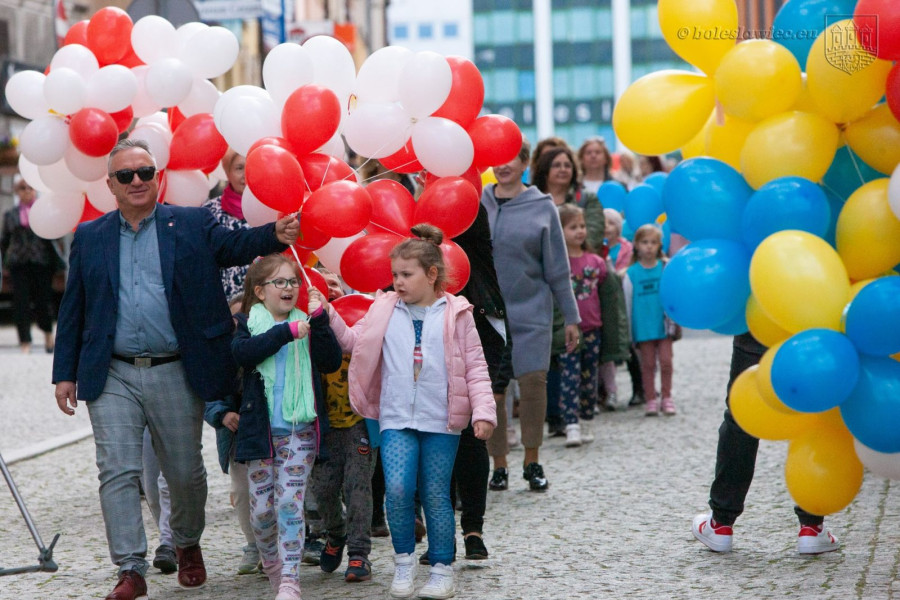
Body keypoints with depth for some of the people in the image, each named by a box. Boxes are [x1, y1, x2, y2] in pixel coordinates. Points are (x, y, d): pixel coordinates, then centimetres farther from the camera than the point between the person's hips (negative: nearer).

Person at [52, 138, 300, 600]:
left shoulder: (191, 225, 5)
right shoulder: (90, 237, 10)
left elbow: (234, 246, -11)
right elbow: (72, 310, 11)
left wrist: (275, 235, -32)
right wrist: (65, 373, 6)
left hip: (175, 375, -1)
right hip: (112, 376, 1)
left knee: (185, 473, 8)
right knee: (118, 472, -5)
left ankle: (187, 544, 34)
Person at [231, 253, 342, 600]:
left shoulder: (307, 325, 10)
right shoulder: (247, 323, 5)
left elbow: (331, 362, -4)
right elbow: (242, 352, -16)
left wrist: (319, 321, -13)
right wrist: (286, 332, -22)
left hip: (299, 429, 0)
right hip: (260, 428, 0)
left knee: (290, 502, -7)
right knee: (261, 506, 4)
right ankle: (270, 561, 30)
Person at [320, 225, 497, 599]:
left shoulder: (455, 314, 0)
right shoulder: (384, 310, 7)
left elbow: (475, 366, 0)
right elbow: (353, 341, 10)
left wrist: (483, 411, -8)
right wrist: (330, 318, -5)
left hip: (441, 421, -1)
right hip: (396, 418, 2)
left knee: (435, 495, 5)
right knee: (397, 487, -13)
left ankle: (442, 569, 18)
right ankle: (404, 560, 7)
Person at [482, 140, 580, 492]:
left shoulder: (542, 208, 2)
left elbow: (557, 268, 5)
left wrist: (571, 317, 5)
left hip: (531, 311, -1)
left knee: (533, 380, -7)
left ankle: (532, 461, 9)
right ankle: (499, 463, 12)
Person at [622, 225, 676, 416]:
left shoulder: (666, 268, -2)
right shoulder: (631, 273, -2)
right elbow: (628, 302, 3)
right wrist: (629, 331, 4)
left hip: (664, 324, 0)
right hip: (643, 326, 0)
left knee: (666, 361, 1)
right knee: (648, 363, 7)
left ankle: (667, 397, 15)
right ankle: (651, 400, 15)